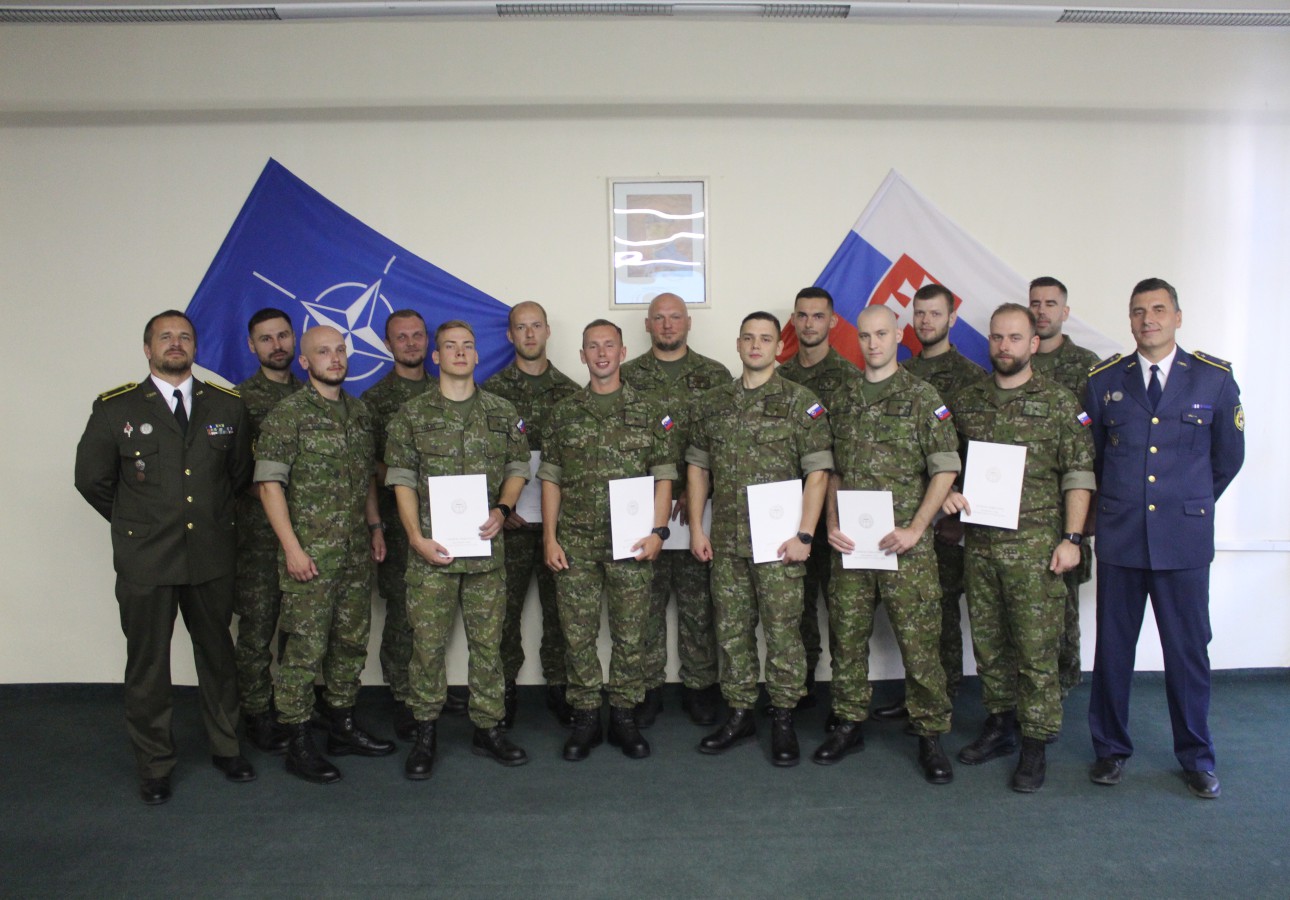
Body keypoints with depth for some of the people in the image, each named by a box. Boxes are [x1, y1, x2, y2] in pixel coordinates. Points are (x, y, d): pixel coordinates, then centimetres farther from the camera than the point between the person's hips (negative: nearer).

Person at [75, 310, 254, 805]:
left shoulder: (227, 405, 4)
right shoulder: (114, 409, -2)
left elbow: (241, 472, 14)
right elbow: (92, 479, 5)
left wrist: (214, 517, 11)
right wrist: (134, 523, 8)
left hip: (212, 555, 2)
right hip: (145, 559, -2)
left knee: (217, 654, 14)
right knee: (147, 664, 8)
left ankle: (225, 747, 31)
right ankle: (154, 765, 24)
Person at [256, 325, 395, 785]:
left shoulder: (359, 411, 11)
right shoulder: (286, 414, -9)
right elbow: (269, 485, -12)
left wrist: (375, 526, 15)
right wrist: (292, 547, -16)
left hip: (356, 552, 7)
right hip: (311, 553, -7)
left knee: (352, 642, 14)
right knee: (305, 648, -1)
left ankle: (342, 727, 29)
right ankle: (299, 744, 12)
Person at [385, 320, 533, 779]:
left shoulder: (503, 413, 9)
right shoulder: (412, 414, 3)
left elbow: (518, 468, 12)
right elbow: (402, 479, 0)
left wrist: (502, 510, -5)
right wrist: (417, 536, -10)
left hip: (486, 545, 2)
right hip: (431, 547, -2)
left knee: (488, 640, 8)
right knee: (427, 641, 3)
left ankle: (487, 728, 21)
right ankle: (425, 734, 17)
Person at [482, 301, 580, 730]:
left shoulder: (569, 391, 8)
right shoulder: (493, 390, 3)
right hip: (510, 517, -1)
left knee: (558, 603, 7)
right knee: (507, 603, 3)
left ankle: (558, 686, 19)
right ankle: (504, 686, 17)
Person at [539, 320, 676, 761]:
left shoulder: (648, 412, 6)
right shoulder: (564, 413, 8)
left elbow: (664, 477, 4)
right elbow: (550, 479, 7)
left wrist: (657, 531, -7)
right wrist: (549, 538, 0)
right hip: (575, 543, 1)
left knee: (630, 634, 5)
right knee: (578, 634, 5)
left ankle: (624, 718, 20)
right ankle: (585, 720, 18)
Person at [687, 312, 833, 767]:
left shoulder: (801, 402, -2)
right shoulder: (711, 403, 11)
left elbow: (818, 472, -7)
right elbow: (698, 466, 14)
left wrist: (804, 535, -13)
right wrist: (696, 527, 7)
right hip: (725, 542, 4)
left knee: (783, 631, 2)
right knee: (731, 630, 11)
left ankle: (783, 720, 16)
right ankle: (739, 715, 25)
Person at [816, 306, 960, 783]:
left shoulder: (922, 397, -1)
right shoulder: (842, 400, 12)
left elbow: (945, 470, -4)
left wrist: (914, 529, -11)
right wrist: (832, 523, 2)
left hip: (904, 544, -4)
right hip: (850, 543, 4)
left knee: (919, 640, 0)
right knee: (847, 636, 10)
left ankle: (930, 735, 14)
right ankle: (849, 724, 25)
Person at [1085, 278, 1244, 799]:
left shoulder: (1215, 379, 0)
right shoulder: (1104, 380, 3)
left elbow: (1229, 456, 11)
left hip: (1184, 540, -1)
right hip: (1118, 537, 1)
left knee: (1188, 650, 7)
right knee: (1112, 649, 8)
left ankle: (1196, 757, 26)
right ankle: (1111, 749, 24)